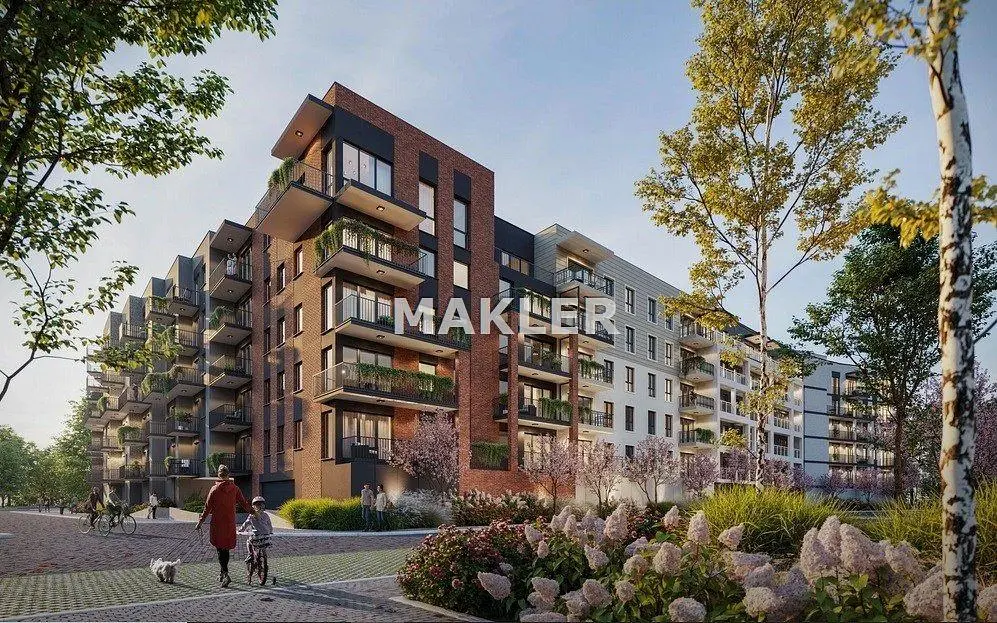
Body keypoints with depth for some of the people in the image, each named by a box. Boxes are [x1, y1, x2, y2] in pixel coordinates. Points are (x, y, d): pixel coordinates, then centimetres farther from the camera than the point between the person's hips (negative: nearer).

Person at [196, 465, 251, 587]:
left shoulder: (215, 489, -8)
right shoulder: (234, 488, 0)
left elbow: (207, 508, -6)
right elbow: (244, 503, 6)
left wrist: (200, 522, 4)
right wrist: (252, 512, 21)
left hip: (217, 523, -3)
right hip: (230, 522, 3)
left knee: (220, 549, -2)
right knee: (226, 549, 16)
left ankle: (226, 575, -16)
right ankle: (222, 573, 28)